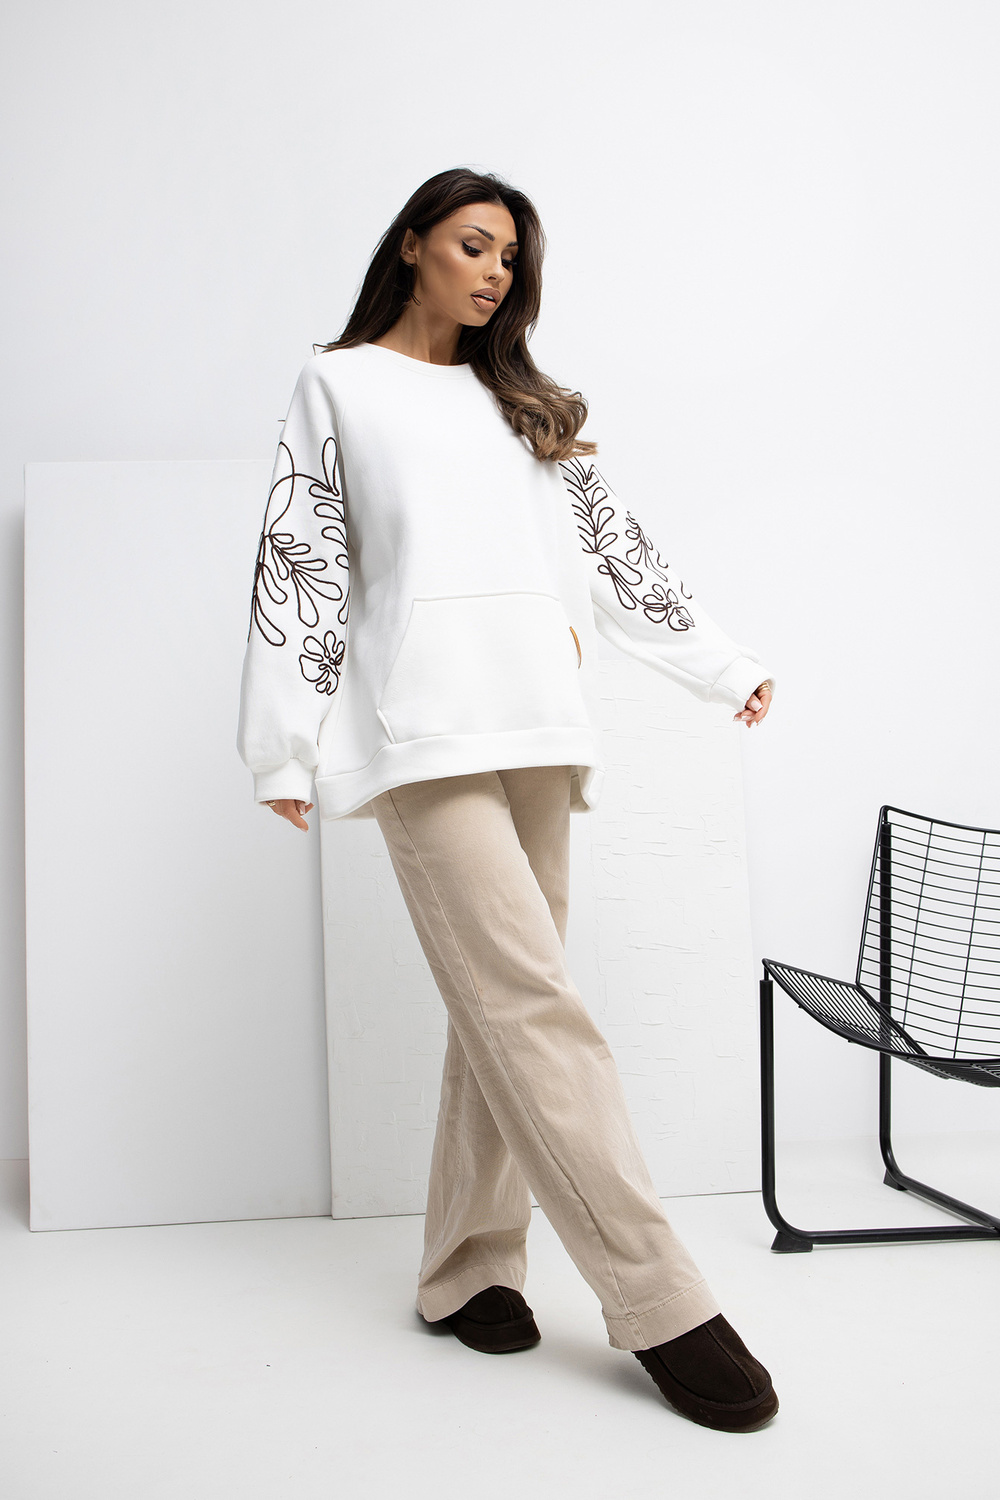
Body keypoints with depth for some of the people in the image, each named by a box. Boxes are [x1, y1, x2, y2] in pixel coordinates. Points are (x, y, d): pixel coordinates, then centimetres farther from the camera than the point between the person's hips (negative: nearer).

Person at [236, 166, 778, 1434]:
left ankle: (468, 1270, 11)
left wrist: (719, 662, 23)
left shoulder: (522, 403, 26)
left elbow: (607, 537, 25)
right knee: (532, 1004, -13)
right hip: (428, 726, -5)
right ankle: (660, 1304, -13)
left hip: (539, 723, 5)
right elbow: (301, 562, 6)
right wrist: (286, 745, -2)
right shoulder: (337, 384, 14)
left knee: (505, 1008, 0)